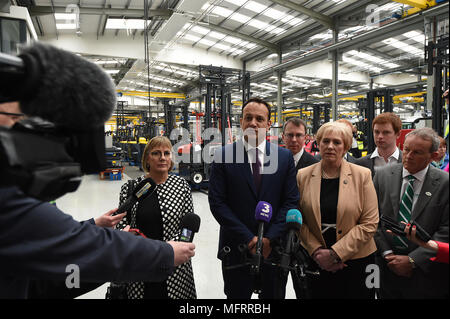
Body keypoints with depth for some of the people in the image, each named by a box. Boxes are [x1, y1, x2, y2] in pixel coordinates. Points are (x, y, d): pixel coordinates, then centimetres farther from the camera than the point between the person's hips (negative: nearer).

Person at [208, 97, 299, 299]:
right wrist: (249, 239, -14)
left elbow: (291, 201, -2)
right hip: (237, 250, -1)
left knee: (274, 294, 17)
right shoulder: (223, 157, -6)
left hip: (274, 247, 2)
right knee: (237, 295, 15)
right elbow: (217, 202, -10)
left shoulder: (285, 157, 0)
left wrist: (269, 238, -11)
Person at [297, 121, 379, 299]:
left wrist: (335, 253, -13)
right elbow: (299, 221, 2)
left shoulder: (362, 175, -5)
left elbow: (370, 223, -8)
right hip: (316, 262, 1)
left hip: (355, 260, -1)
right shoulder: (303, 176, 0)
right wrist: (317, 251, -10)